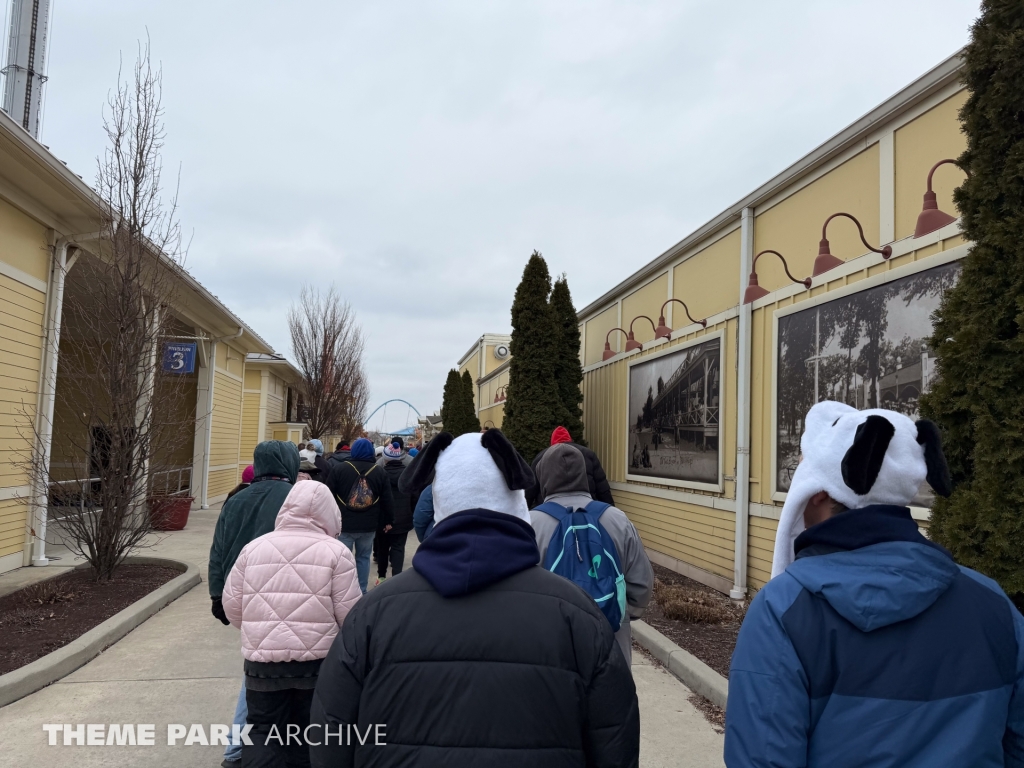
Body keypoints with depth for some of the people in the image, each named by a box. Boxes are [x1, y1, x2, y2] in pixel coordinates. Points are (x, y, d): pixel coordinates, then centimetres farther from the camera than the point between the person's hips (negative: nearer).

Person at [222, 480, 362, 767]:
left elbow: (232, 606, 6)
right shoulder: (336, 552, -9)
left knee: (263, 730, 14)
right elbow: (350, 615, -10)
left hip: (262, 660, 2)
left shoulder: (253, 547, 1)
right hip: (318, 661, -1)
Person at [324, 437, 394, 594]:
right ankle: (361, 592, 17)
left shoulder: (338, 469, -2)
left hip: (343, 524, -2)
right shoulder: (379, 472, 4)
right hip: (368, 525, 2)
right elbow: (386, 500, 7)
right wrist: (387, 521, 17)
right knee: (363, 558, 14)